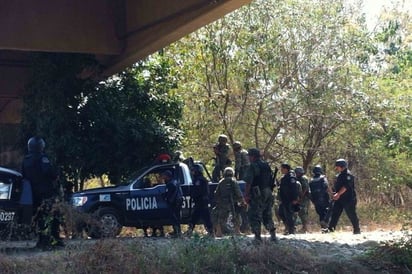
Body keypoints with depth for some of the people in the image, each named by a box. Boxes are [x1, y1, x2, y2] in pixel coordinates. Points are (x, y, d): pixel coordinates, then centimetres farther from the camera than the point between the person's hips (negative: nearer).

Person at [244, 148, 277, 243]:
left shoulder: (253, 166, -11)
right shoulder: (267, 166, 13)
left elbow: (249, 182, -18)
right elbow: (271, 181, 18)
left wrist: (247, 195, -15)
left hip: (257, 195, -7)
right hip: (268, 194, 7)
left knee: (255, 215, -1)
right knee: (267, 215, 16)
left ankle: (257, 237, -4)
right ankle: (273, 235, 13)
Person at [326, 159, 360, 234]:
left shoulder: (348, 175, -14)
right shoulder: (339, 175, 17)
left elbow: (346, 186, -27)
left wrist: (338, 194, -35)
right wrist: (335, 195, 16)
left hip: (348, 199, -9)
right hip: (339, 199, 9)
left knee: (352, 215, -1)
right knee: (334, 214, 1)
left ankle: (357, 230, 9)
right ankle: (330, 229, -1)